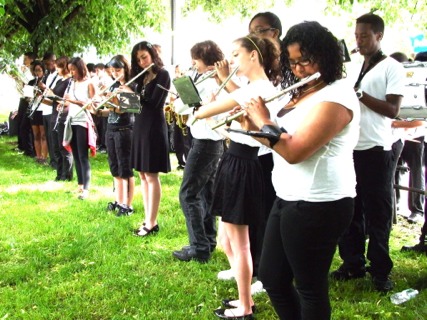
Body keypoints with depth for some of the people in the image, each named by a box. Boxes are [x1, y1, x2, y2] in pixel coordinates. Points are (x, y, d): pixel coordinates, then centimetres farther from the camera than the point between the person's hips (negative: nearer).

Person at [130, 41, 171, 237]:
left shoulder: (163, 75, -8)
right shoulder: (141, 77, 14)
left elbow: (154, 102, -17)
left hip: (154, 126, -8)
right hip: (139, 125, 8)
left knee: (151, 176, -6)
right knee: (143, 175, 9)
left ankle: (152, 223, -2)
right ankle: (147, 218, 16)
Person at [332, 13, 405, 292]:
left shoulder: (392, 68, -3)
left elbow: (392, 110, -12)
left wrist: (358, 93, -17)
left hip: (376, 149, -6)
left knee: (377, 212, 0)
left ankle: (380, 271, 9)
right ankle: (353, 263, 22)